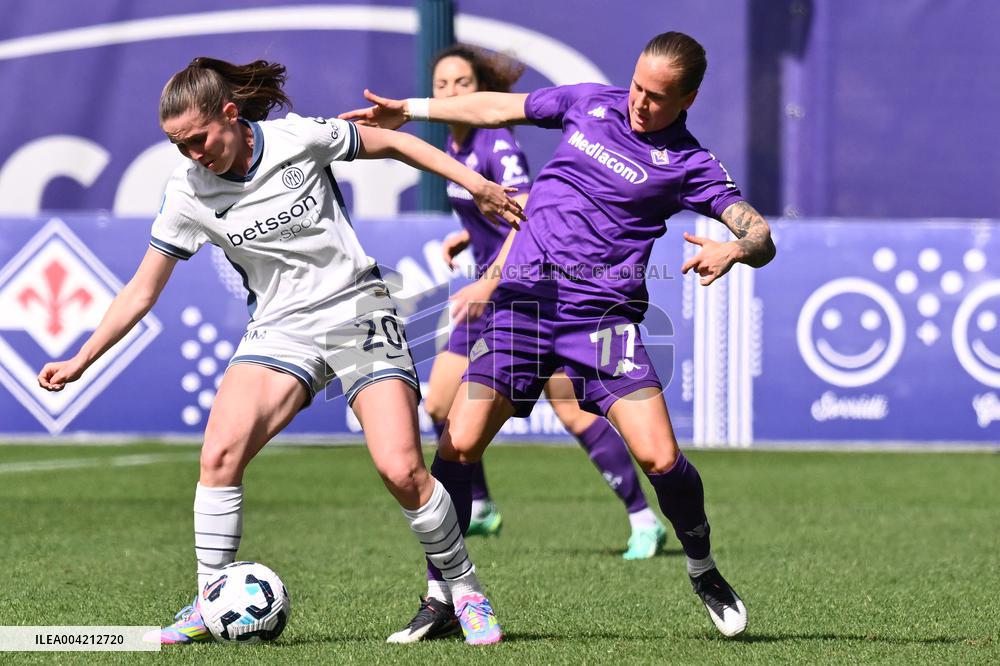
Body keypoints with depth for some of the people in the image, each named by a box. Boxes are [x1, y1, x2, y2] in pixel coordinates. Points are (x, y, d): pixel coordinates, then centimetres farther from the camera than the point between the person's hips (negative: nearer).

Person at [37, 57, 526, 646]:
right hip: (280, 329, 2)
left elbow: (391, 143, 4)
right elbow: (142, 291, 3)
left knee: (402, 471, -16)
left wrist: (475, 183, 4)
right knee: (220, 453, -22)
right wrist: (80, 362, 0)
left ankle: (465, 591, 5)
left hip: (359, 312, -2)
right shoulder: (189, 195, -5)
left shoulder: (298, 138, -11)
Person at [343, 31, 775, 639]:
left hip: (602, 310, -3)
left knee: (660, 458, -16)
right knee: (458, 447, -7)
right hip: (522, 297, 3)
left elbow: (761, 237, -8)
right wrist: (409, 109, 27)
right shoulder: (591, 103, 11)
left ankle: (704, 570, 13)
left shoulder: (688, 164, -1)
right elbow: (500, 108, 25)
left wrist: (733, 250, -31)